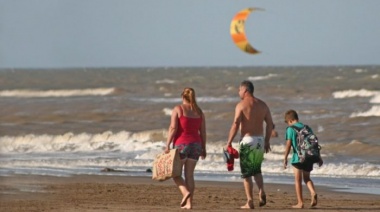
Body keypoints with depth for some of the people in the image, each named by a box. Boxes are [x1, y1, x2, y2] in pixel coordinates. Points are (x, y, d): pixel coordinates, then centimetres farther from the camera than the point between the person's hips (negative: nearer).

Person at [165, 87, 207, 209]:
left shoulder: (178, 109, -5)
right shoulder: (199, 112, 8)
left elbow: (173, 128, -12)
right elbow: (203, 131, 8)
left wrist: (167, 145, -9)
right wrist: (203, 149, 13)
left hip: (181, 144, -5)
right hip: (195, 144, 5)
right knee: (189, 174, 8)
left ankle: (186, 192, -19)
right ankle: (189, 203, 4)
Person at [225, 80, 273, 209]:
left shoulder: (241, 105, -8)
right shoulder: (262, 105, 9)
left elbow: (235, 125, -15)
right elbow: (270, 124, 10)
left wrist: (229, 143, -11)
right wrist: (267, 141, 18)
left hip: (247, 140, -5)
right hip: (260, 140, 5)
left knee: (246, 173, 2)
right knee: (257, 170, 21)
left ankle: (250, 202, -1)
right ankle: (261, 192, -2)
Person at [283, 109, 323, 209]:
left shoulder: (290, 129, -4)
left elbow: (288, 145, -10)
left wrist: (285, 158, -4)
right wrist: (318, 157, 20)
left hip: (298, 157, -5)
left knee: (298, 180, 5)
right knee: (307, 178, 19)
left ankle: (300, 203, 4)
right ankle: (313, 193, -8)